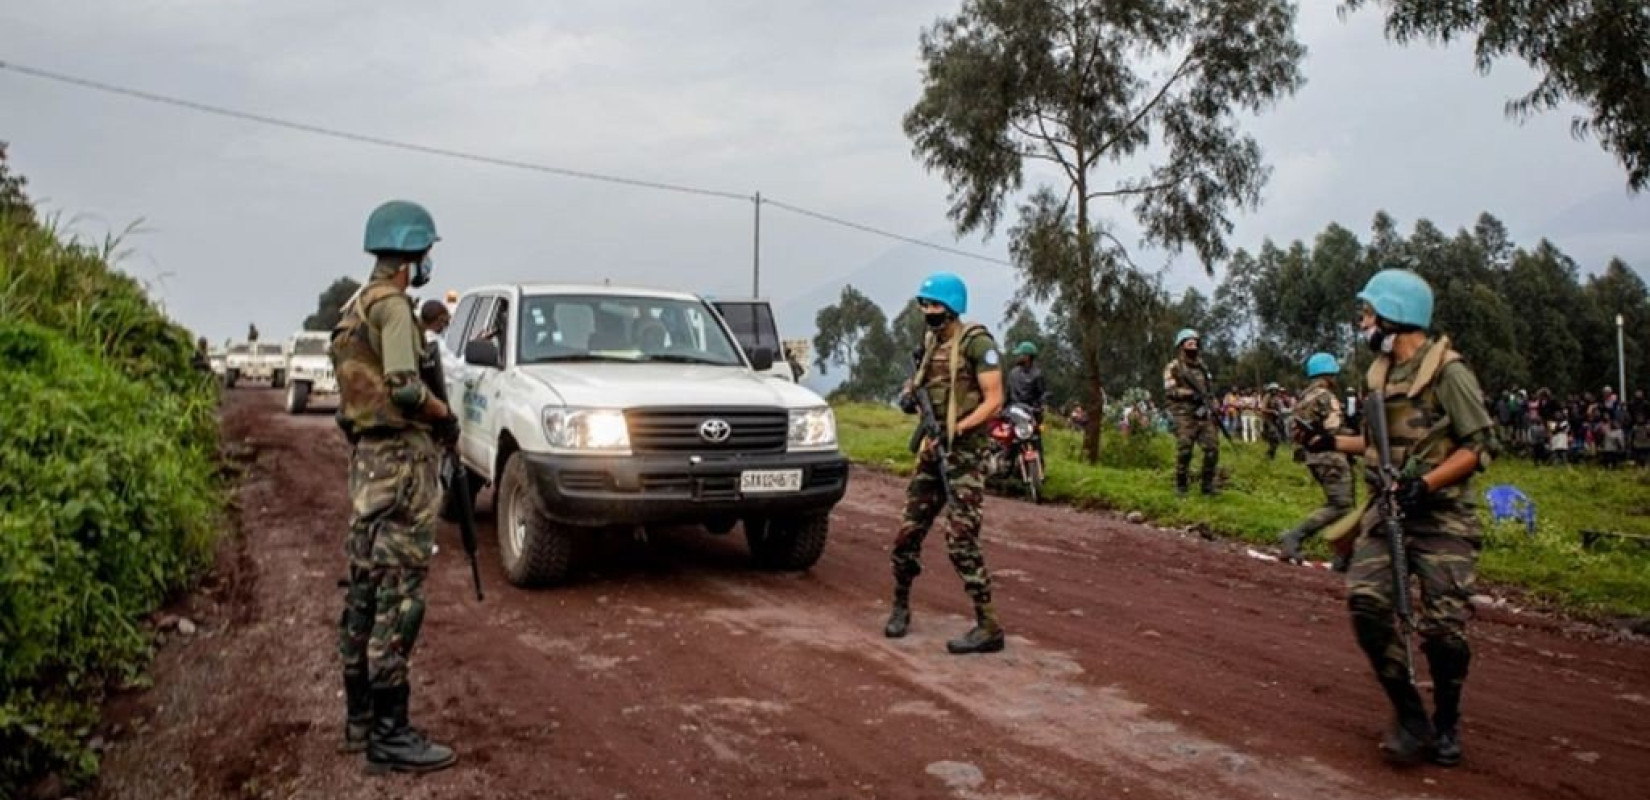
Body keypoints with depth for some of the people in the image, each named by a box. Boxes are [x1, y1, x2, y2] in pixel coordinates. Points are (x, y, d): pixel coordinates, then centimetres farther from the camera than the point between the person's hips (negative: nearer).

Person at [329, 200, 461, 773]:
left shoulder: (356, 307, 17)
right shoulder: (392, 304, -14)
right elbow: (405, 389, -23)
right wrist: (445, 415, -7)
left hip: (368, 457, 10)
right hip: (401, 459, -10)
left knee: (366, 590, 13)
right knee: (397, 596, -8)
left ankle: (360, 719, 23)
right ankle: (390, 735, -4)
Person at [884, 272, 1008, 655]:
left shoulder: (977, 343, -11)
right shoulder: (930, 341, 12)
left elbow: (994, 401, -15)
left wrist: (956, 429, -24)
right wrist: (910, 392, 4)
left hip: (965, 452, -7)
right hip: (931, 450, 8)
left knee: (960, 539, -13)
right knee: (908, 532, 8)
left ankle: (989, 627, -6)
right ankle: (901, 607, 27)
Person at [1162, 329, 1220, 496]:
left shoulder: (1201, 366, 18)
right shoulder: (1173, 367, -1)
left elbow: (1210, 389, 23)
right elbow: (1169, 391, -11)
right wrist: (1191, 393, -20)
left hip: (1205, 414, 5)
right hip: (1185, 416, -5)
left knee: (1212, 449, -2)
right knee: (1184, 451, -9)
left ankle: (1208, 484, 9)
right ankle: (1180, 486, 3)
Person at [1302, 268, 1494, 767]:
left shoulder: (1447, 371, -10)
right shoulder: (1382, 371, 12)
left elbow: (1479, 445, -13)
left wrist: (1427, 483, -23)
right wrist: (1335, 443, 22)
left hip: (1441, 516, -6)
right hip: (1388, 509, 6)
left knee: (1443, 627, -7)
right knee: (1364, 600, -14)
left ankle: (1446, 723, 20)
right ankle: (1409, 716, -1)